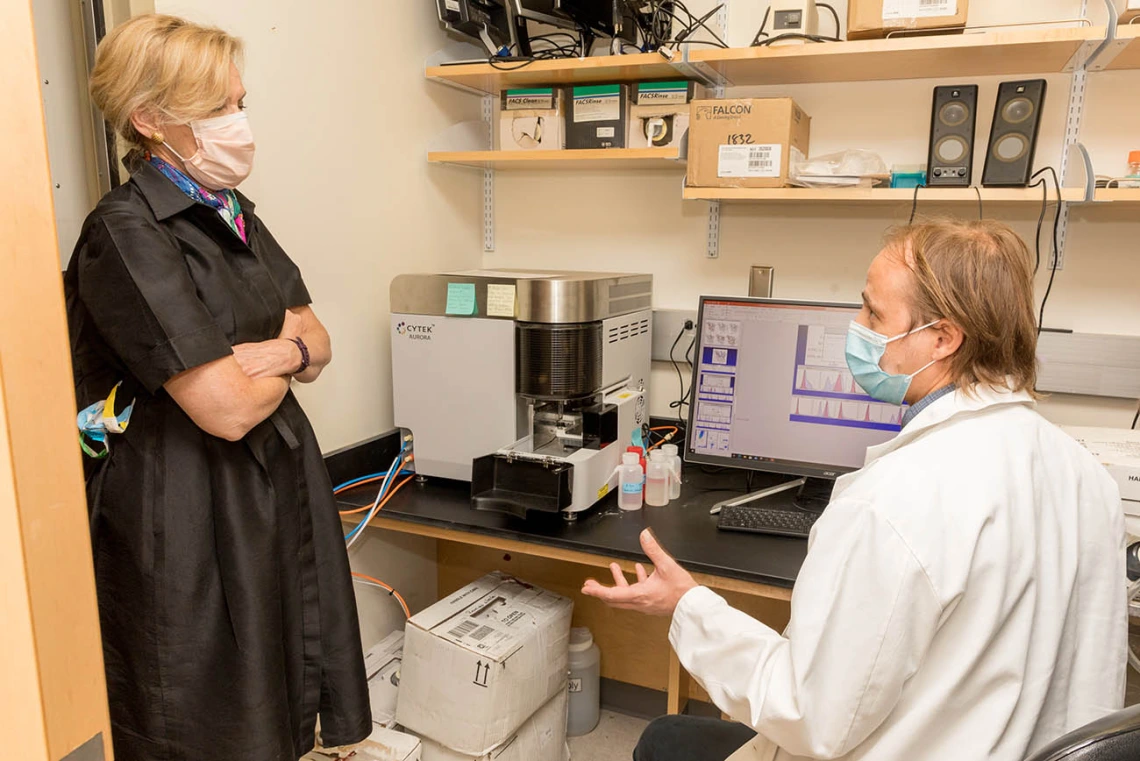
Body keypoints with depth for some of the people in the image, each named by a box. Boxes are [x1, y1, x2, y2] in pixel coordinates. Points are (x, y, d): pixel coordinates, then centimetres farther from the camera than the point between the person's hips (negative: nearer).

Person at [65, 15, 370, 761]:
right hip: (185, 508, -7)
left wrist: (272, 351, -12)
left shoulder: (234, 215, 8)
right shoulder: (128, 233, -17)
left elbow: (319, 344, 9)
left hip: (277, 480, 7)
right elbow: (228, 410, -22)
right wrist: (284, 362, -2)